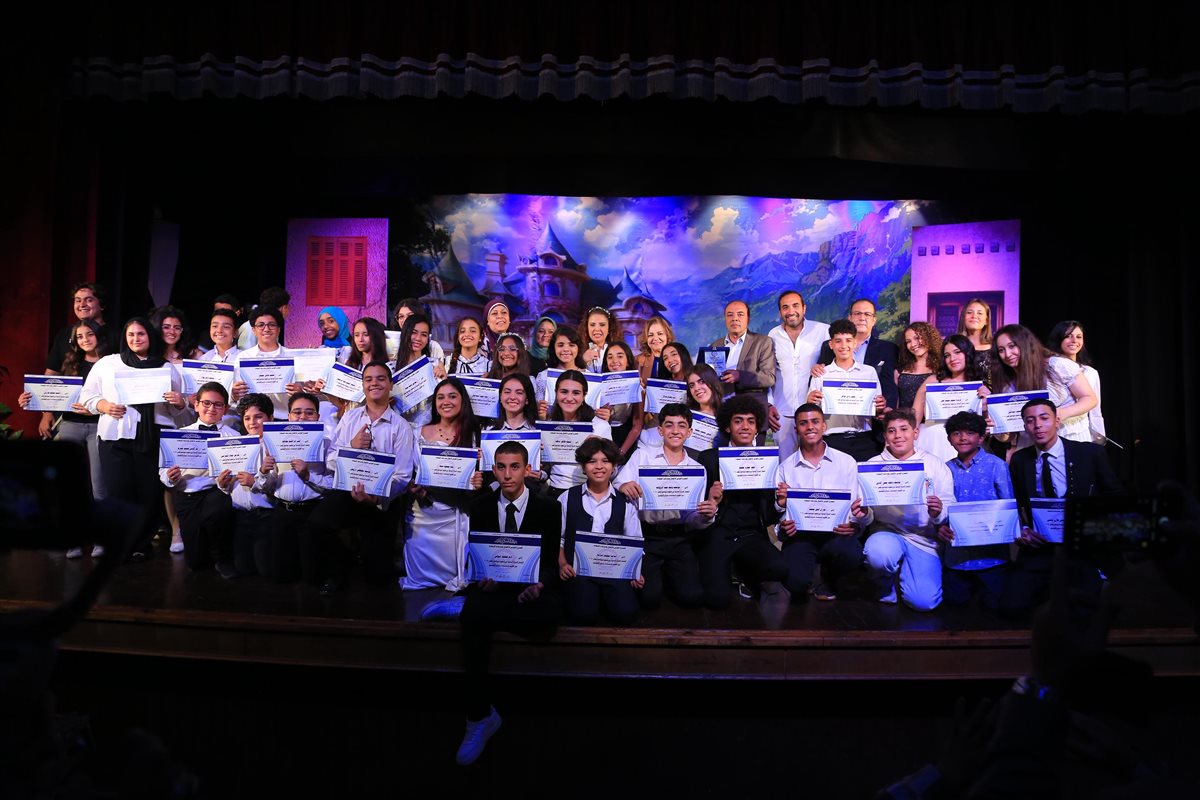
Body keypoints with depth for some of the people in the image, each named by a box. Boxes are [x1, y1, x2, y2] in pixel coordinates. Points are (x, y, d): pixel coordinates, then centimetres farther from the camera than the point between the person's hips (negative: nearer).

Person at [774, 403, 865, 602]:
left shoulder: (846, 462, 9)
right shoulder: (785, 467, 10)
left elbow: (856, 507, 5)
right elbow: (779, 511, 7)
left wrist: (853, 524, -18)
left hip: (836, 533, 1)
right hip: (799, 534, 0)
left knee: (850, 554, -35)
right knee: (796, 582, -28)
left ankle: (828, 581, 5)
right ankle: (804, 585, 16)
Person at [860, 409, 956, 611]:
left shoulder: (934, 465, 4)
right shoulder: (873, 465, 5)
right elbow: (869, 517, 3)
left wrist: (938, 514, -22)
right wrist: (864, 515, -21)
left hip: (924, 539, 0)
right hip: (888, 533, 0)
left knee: (922, 601, -18)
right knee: (877, 554, -35)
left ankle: (903, 573, 19)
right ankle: (886, 587, 2)